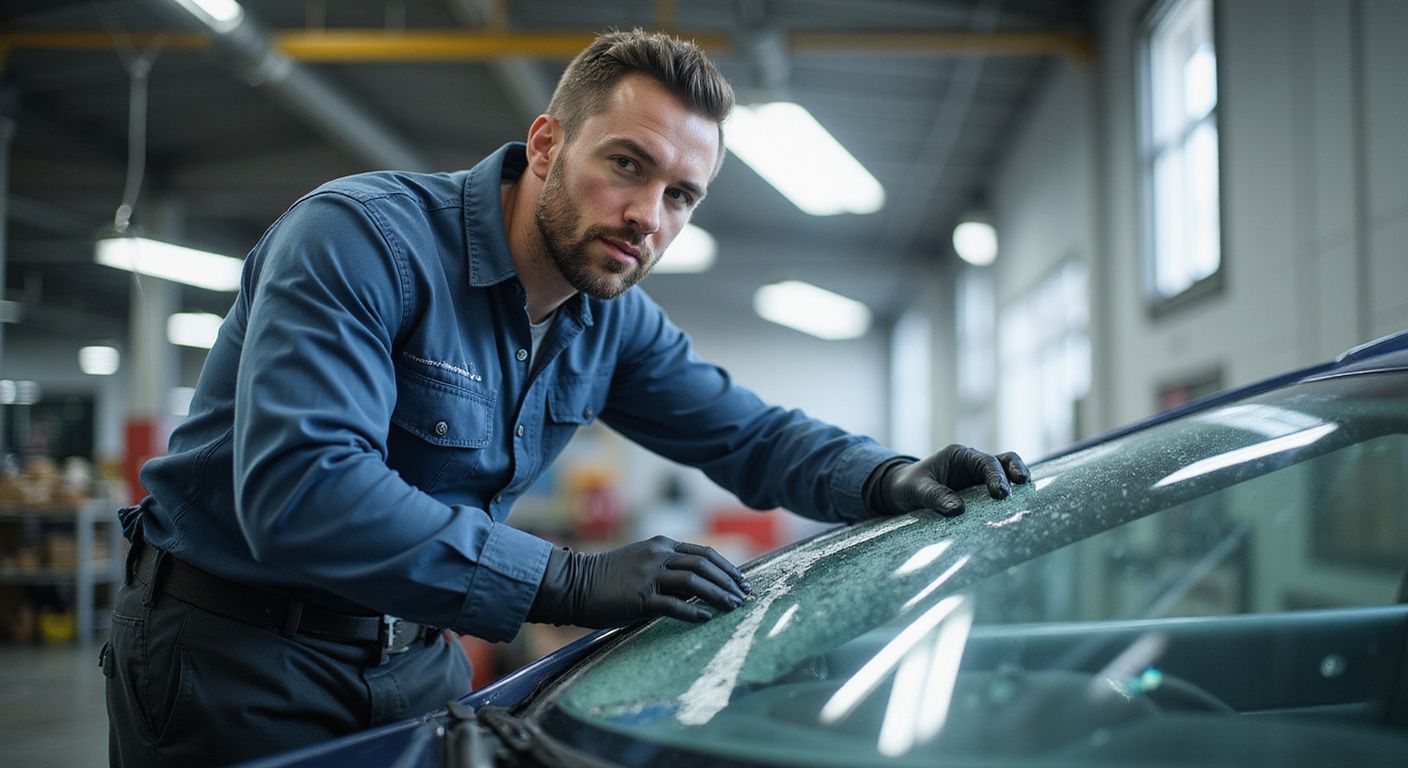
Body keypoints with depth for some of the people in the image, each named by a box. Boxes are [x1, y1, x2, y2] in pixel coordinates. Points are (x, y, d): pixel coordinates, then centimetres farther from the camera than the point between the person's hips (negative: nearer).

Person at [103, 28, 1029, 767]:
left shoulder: (615, 322, 0)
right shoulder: (361, 238, -24)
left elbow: (747, 432, 8)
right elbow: (299, 491, -36)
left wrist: (887, 479, -14)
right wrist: (569, 580, -39)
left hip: (413, 659, 6)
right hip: (232, 657, -6)